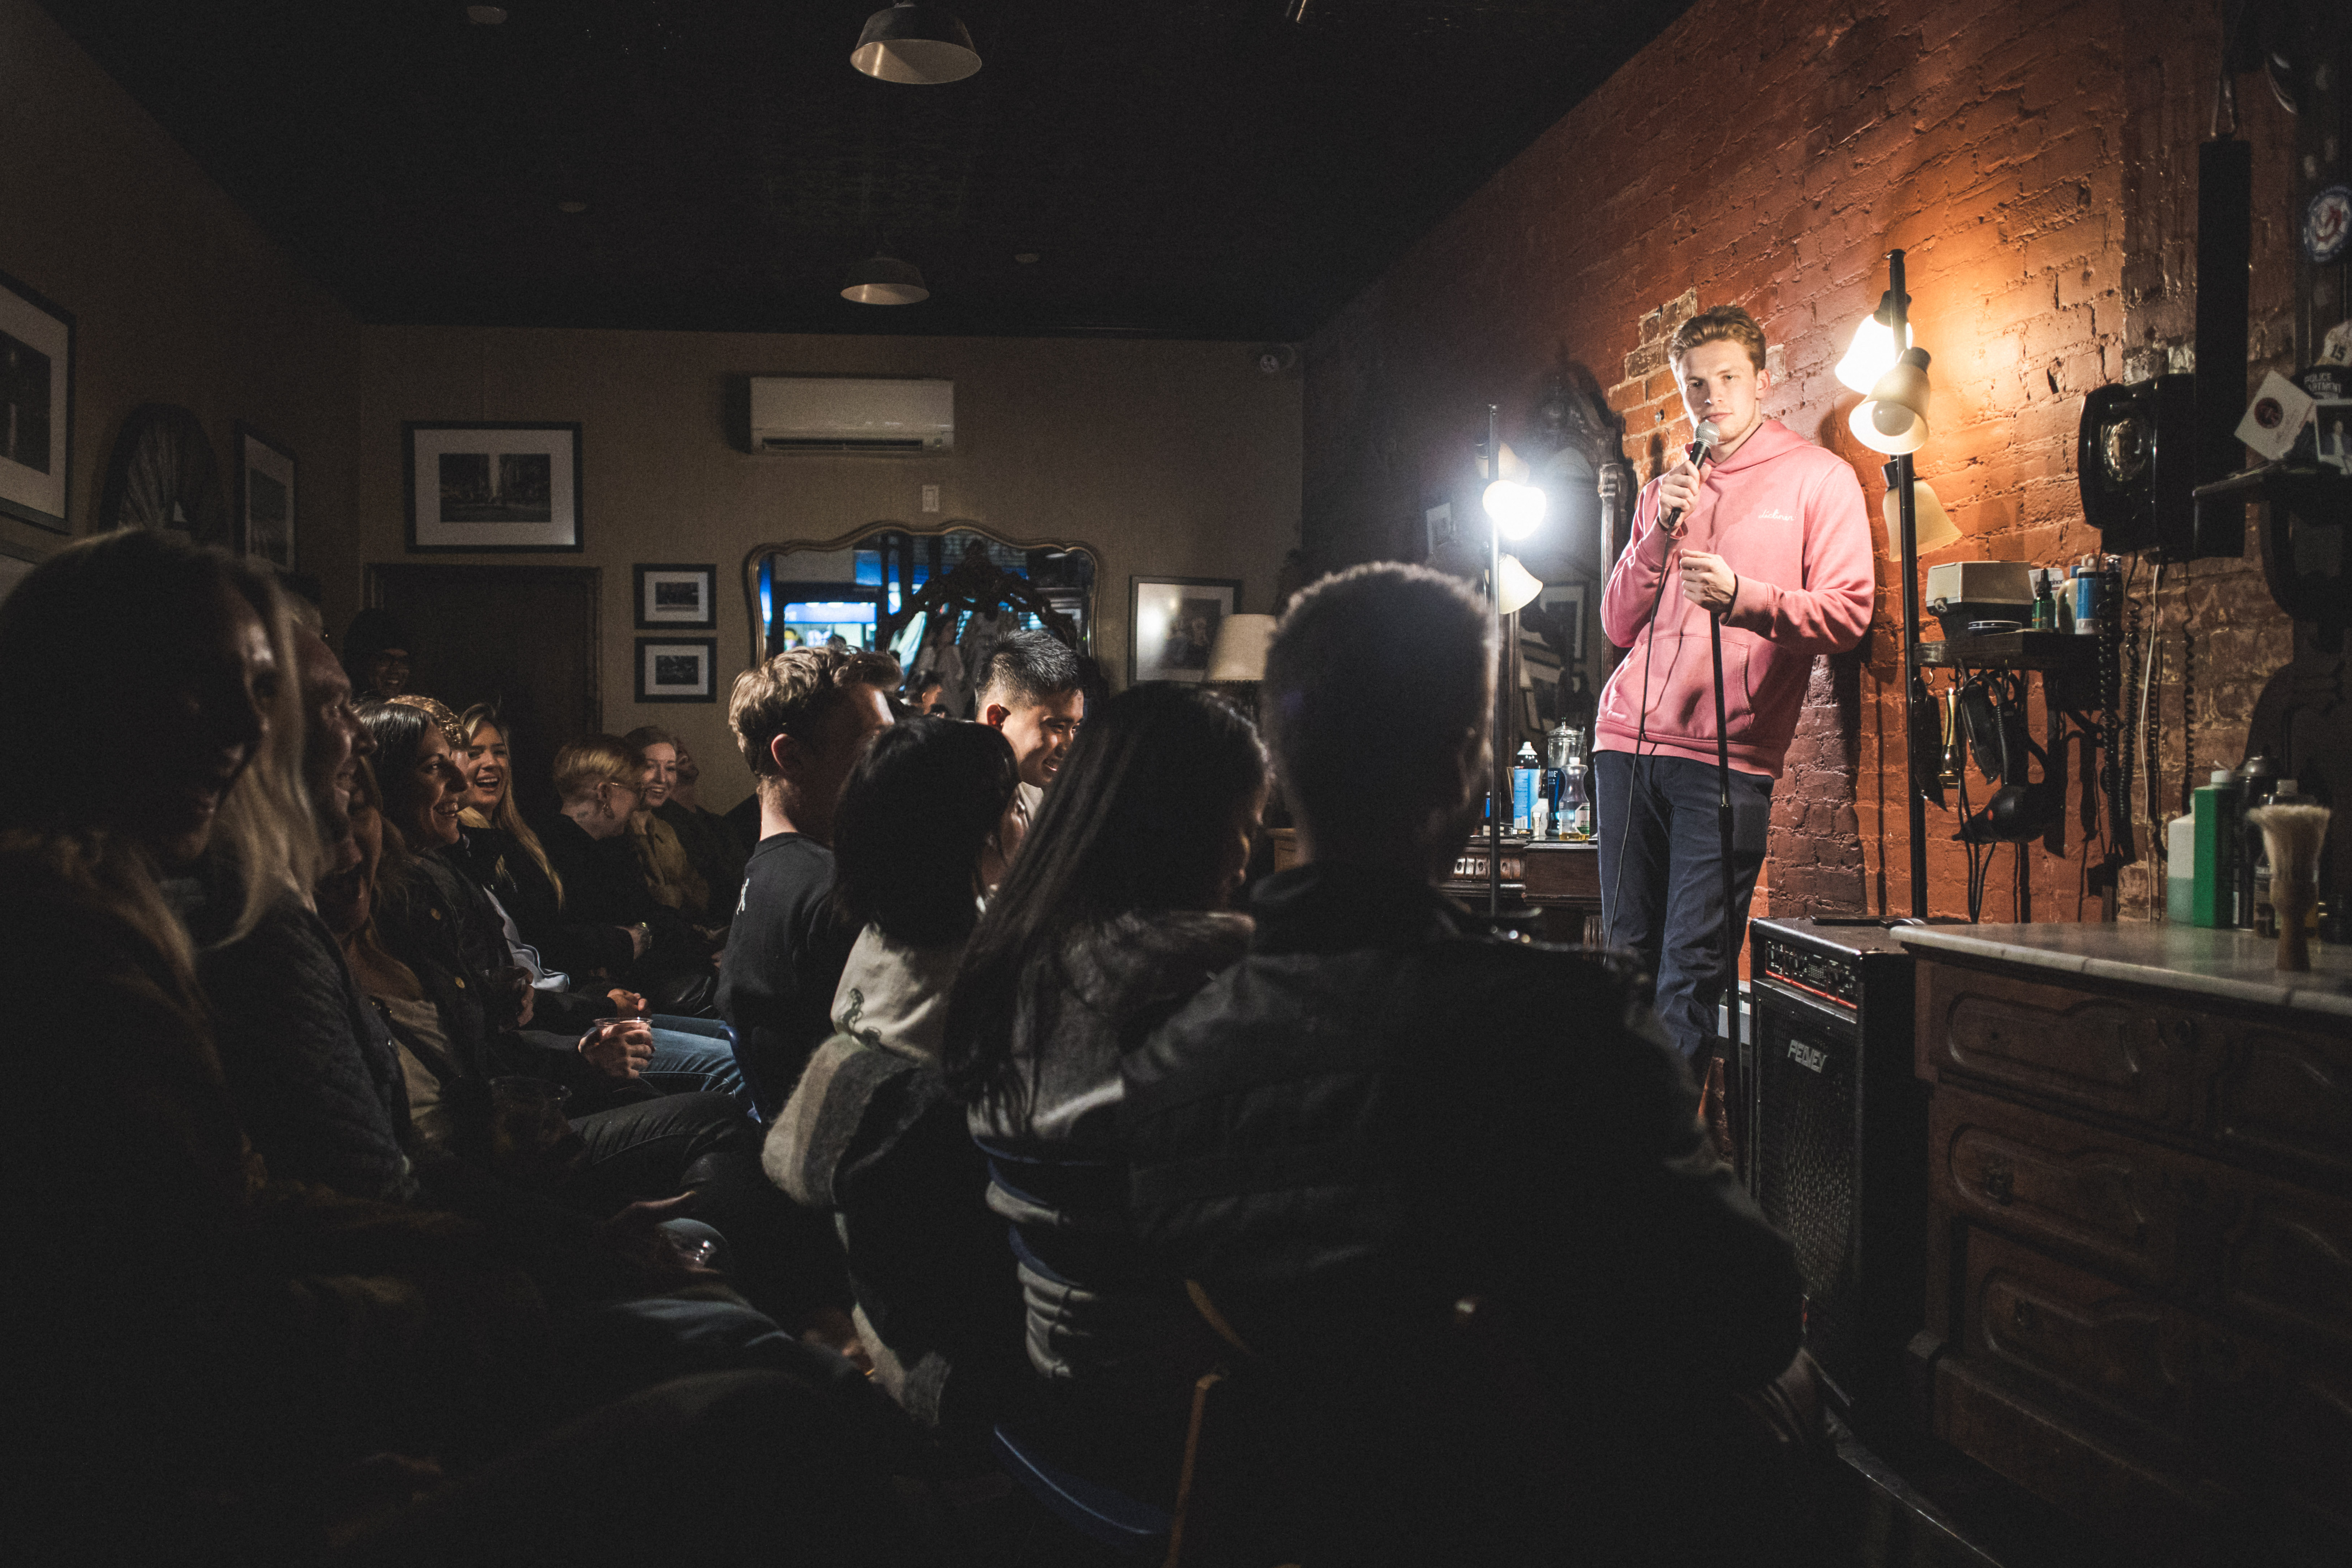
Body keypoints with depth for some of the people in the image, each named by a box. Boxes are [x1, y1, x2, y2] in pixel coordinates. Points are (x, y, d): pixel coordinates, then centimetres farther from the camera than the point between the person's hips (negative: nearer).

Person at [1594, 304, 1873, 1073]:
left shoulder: (1819, 478, 7)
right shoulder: (1664, 491, 20)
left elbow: (1848, 614, -2)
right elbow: (1619, 626, 13)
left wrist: (1742, 596, -17)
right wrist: (1659, 534, -1)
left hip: (1729, 754, -4)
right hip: (1628, 739, 4)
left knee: (1692, 964, -9)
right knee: (1629, 949, 5)